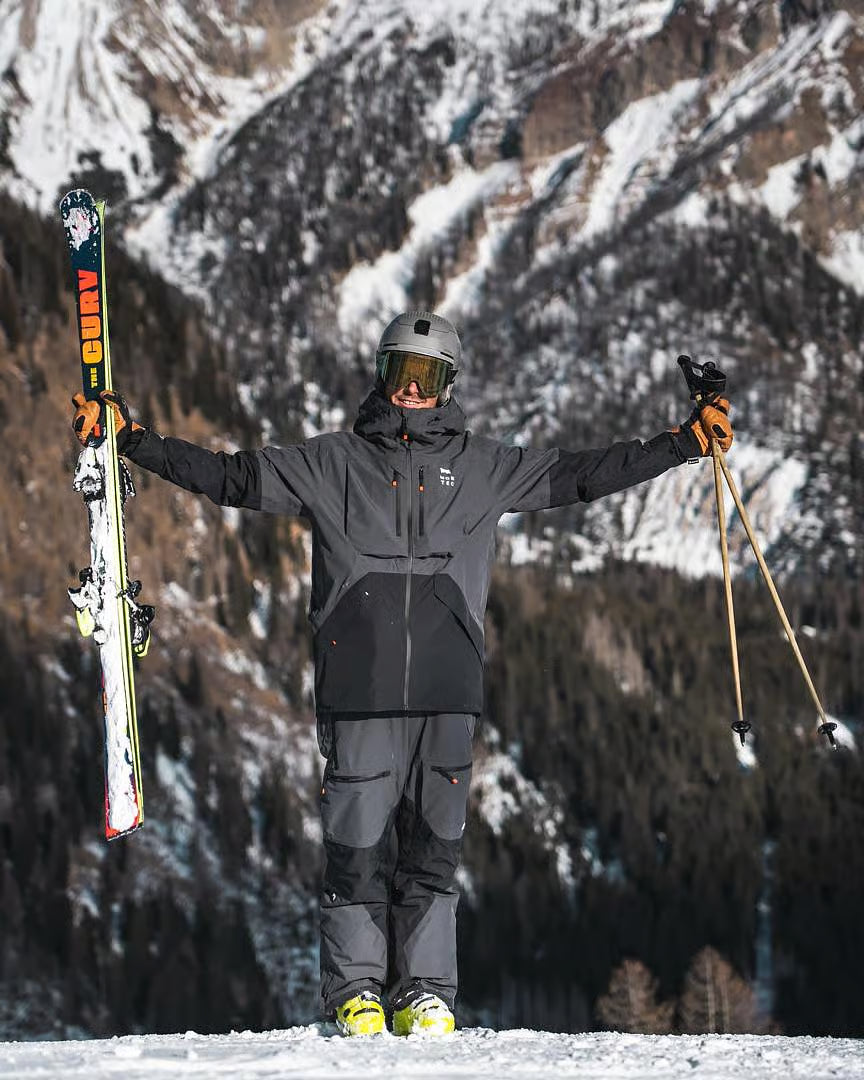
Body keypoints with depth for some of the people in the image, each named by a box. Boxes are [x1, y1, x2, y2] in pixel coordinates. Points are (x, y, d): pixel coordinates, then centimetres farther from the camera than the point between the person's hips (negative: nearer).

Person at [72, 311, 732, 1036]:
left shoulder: (481, 468, 14)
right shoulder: (332, 463, 10)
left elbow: (582, 475, 16)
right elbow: (231, 477, 7)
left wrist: (688, 440, 12)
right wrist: (129, 437, -1)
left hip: (446, 688, 1)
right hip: (358, 687, -1)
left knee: (433, 843, 2)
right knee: (358, 841, -2)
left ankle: (426, 992, 9)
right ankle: (356, 991, 7)